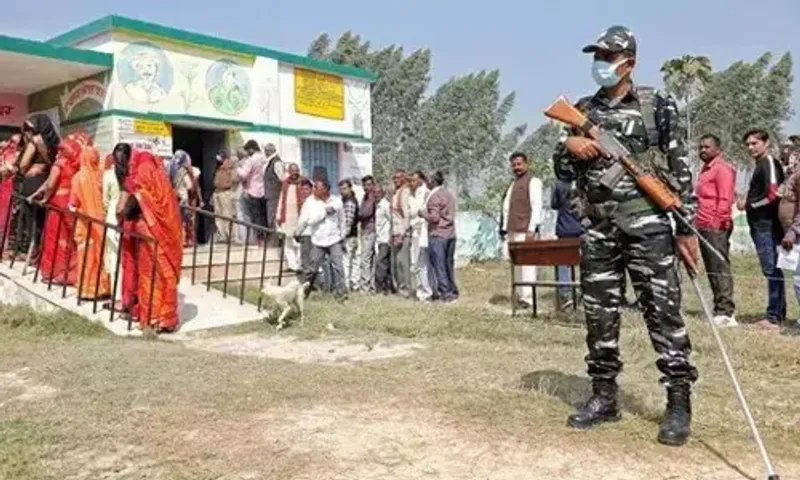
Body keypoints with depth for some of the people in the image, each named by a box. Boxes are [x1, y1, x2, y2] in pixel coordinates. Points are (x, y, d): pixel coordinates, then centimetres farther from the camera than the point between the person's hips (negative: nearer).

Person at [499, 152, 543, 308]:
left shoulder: (533, 182, -2)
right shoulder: (513, 184, 21)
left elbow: (536, 207, -10)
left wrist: (532, 229, -17)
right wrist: (504, 228, 16)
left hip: (525, 230, -8)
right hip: (513, 230, 8)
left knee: (527, 262, -10)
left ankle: (528, 297, -12)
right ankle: (519, 293, 16)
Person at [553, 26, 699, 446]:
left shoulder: (657, 105, 1)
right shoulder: (582, 111, 13)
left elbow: (680, 168, -2)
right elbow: (563, 173, 14)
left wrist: (686, 227, -7)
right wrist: (568, 145, -8)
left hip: (647, 225, -4)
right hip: (596, 230, 4)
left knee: (663, 312, -3)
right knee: (599, 315, 8)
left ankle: (679, 403, 7)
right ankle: (603, 396, 20)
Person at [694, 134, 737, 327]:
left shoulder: (722, 168, -7)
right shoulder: (706, 168, 22)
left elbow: (725, 199, -16)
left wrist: (720, 220, -20)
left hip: (716, 227, -10)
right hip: (704, 226, 10)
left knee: (719, 269, -11)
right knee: (712, 269, 11)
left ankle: (726, 313, -11)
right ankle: (720, 309, 17)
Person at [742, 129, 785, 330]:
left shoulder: (769, 163, -10)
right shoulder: (760, 165, 19)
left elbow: (773, 194, -20)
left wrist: (750, 205, -8)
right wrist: (748, 203, 7)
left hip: (766, 226, -10)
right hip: (761, 225, 10)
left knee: (772, 270, -8)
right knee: (772, 270, 15)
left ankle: (774, 317, -6)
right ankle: (778, 313, 23)